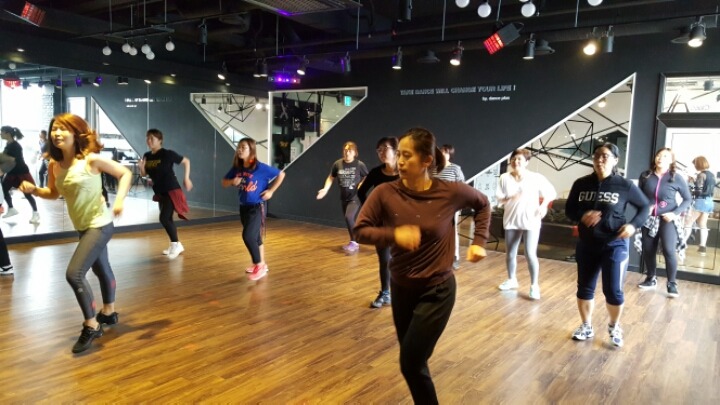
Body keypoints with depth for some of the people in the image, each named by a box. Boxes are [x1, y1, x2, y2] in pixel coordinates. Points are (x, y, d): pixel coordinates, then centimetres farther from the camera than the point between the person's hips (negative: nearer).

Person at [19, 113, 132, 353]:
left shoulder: (91, 159, -18)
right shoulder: (54, 165, 0)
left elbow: (125, 173, -11)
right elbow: (54, 193, 14)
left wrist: (119, 200, -24)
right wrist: (34, 190, -6)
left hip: (99, 225, -7)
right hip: (83, 227, 7)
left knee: (74, 274, -15)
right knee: (102, 270, 25)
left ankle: (91, 326, 0)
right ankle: (109, 312, 44)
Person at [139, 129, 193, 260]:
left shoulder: (167, 154, -14)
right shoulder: (147, 156, 3)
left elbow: (186, 161, -4)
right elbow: (144, 174, 13)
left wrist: (186, 178, -8)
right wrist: (141, 167, -9)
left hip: (172, 190, -7)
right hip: (160, 192, 7)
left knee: (164, 218, -16)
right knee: (167, 219, 15)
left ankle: (176, 244, 0)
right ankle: (175, 245, 29)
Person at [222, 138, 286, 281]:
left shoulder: (260, 167, -16)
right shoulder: (236, 168, 0)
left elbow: (281, 174, -8)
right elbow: (224, 182, 9)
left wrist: (271, 191, -9)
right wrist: (232, 181, -13)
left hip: (257, 207, -6)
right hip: (243, 207, 6)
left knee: (248, 236, -15)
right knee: (255, 237, 16)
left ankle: (259, 266, 0)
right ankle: (261, 264, 31)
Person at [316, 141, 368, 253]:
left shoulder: (359, 165, -12)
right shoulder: (337, 164, -4)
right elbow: (331, 177, 10)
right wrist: (325, 189, -2)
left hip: (355, 197, -4)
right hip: (344, 198, 4)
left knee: (349, 217, -22)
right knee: (350, 220, 13)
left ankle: (353, 242, -7)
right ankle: (354, 243, 30)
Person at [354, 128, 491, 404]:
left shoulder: (451, 192, -14)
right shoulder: (385, 193, -14)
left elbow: (482, 204, 6)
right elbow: (360, 231, -12)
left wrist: (479, 242, -2)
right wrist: (394, 234, -28)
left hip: (437, 290, -3)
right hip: (401, 288, 3)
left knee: (411, 363, -2)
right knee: (413, 361, 17)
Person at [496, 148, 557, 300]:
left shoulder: (536, 177, -8)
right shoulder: (505, 178, -2)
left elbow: (551, 193, 0)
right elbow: (499, 198, -3)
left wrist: (543, 205, -15)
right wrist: (510, 198, -22)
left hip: (531, 221, -3)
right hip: (511, 220, 3)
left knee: (530, 254, -8)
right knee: (510, 253, 14)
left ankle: (534, 286, 7)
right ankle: (511, 280, 33)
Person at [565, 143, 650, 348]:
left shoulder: (624, 185, -8)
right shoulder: (581, 184, -2)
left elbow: (645, 206, 5)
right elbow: (569, 210, 5)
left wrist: (633, 225, -12)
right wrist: (582, 215, -16)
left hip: (615, 245, -3)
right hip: (586, 245, 3)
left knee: (613, 290, 0)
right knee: (584, 288, 12)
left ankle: (614, 327, 28)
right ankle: (586, 327, 31)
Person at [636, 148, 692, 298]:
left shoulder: (676, 178, -5)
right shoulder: (645, 176, 0)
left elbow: (688, 199, 1)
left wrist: (675, 213, -12)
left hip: (668, 220, -3)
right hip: (649, 219, 3)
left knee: (669, 251, -12)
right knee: (648, 250, 8)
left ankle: (672, 283, 6)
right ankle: (651, 279, 28)